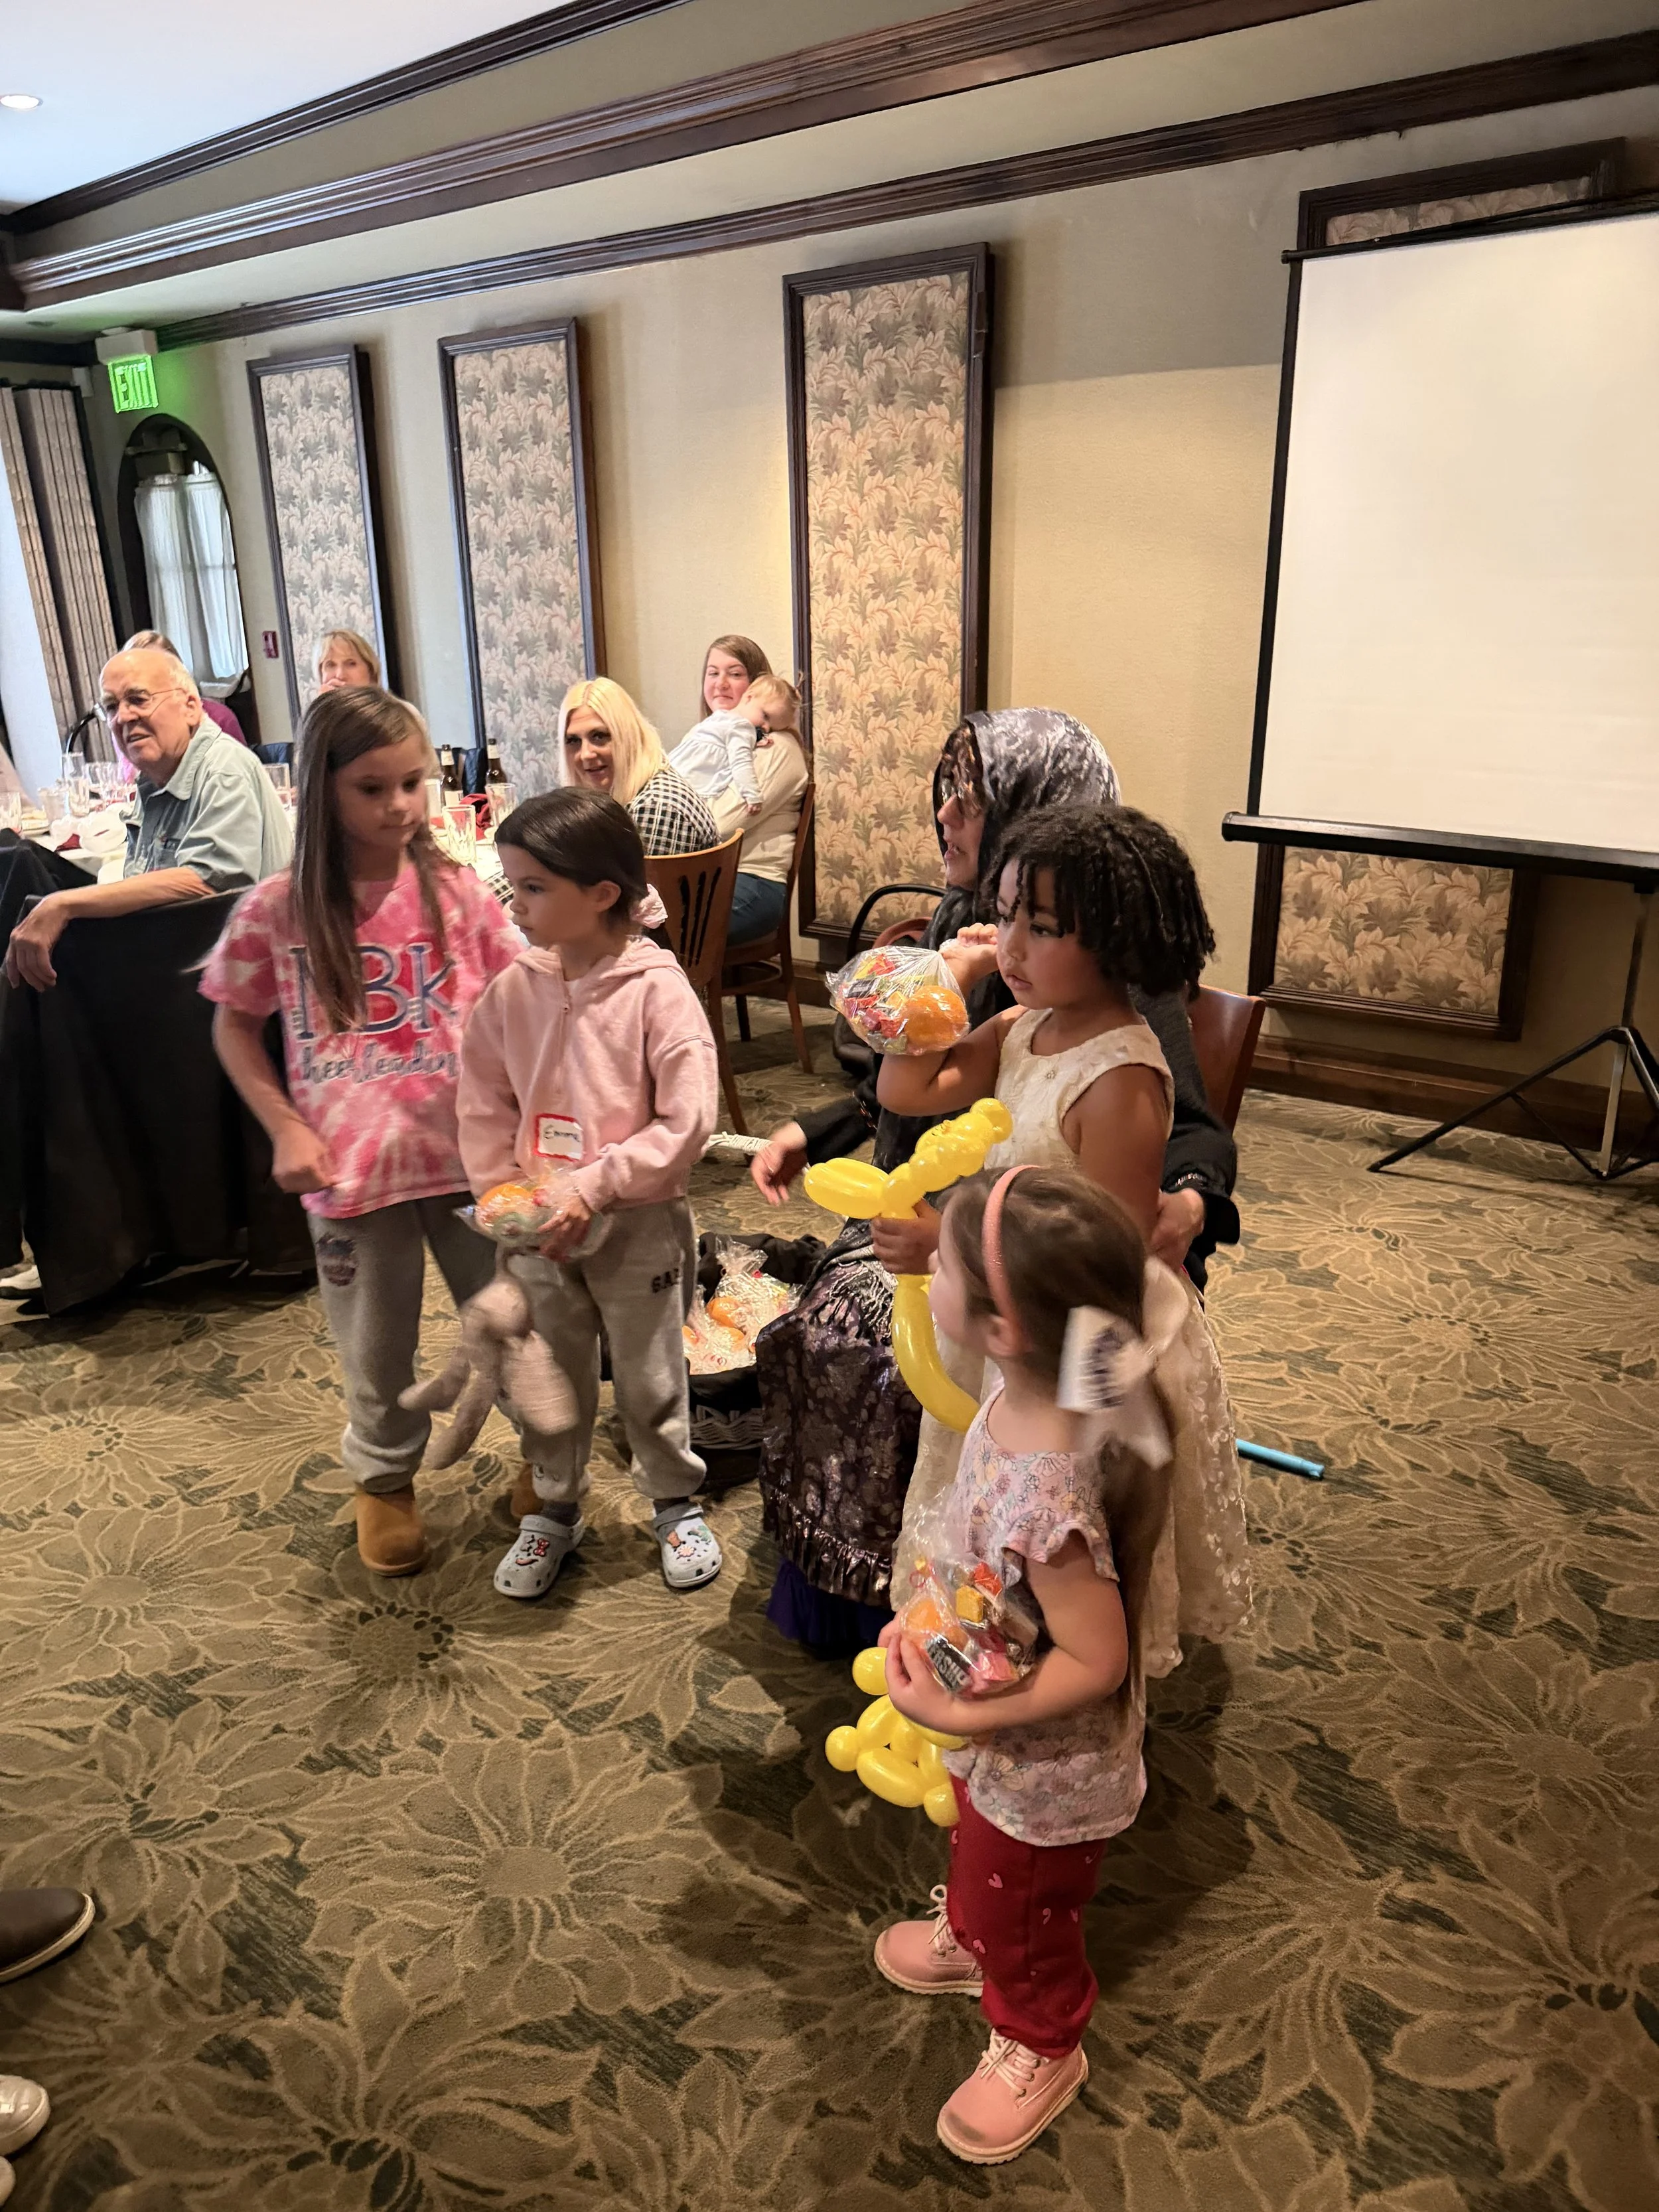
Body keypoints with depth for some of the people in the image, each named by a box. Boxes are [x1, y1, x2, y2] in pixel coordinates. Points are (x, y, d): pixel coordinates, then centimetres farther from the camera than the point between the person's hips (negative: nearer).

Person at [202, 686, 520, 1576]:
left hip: (467, 1152, 1)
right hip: (351, 1167, 0)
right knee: (377, 1347, 16)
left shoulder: (457, 891, -6)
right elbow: (234, 1023, 5)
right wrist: (284, 1125, -6)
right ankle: (384, 1479, 43)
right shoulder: (278, 910, -7)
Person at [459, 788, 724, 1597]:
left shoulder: (657, 990, -17)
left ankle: (677, 1504, 36)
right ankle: (553, 1508, 39)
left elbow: (687, 1121, -20)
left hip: (639, 1223, -4)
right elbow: (483, 1101, 4)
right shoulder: (513, 989, -3)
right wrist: (505, 1192, -8)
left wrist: (593, 1185, -22)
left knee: (650, 1378, 13)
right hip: (539, 1227, 4)